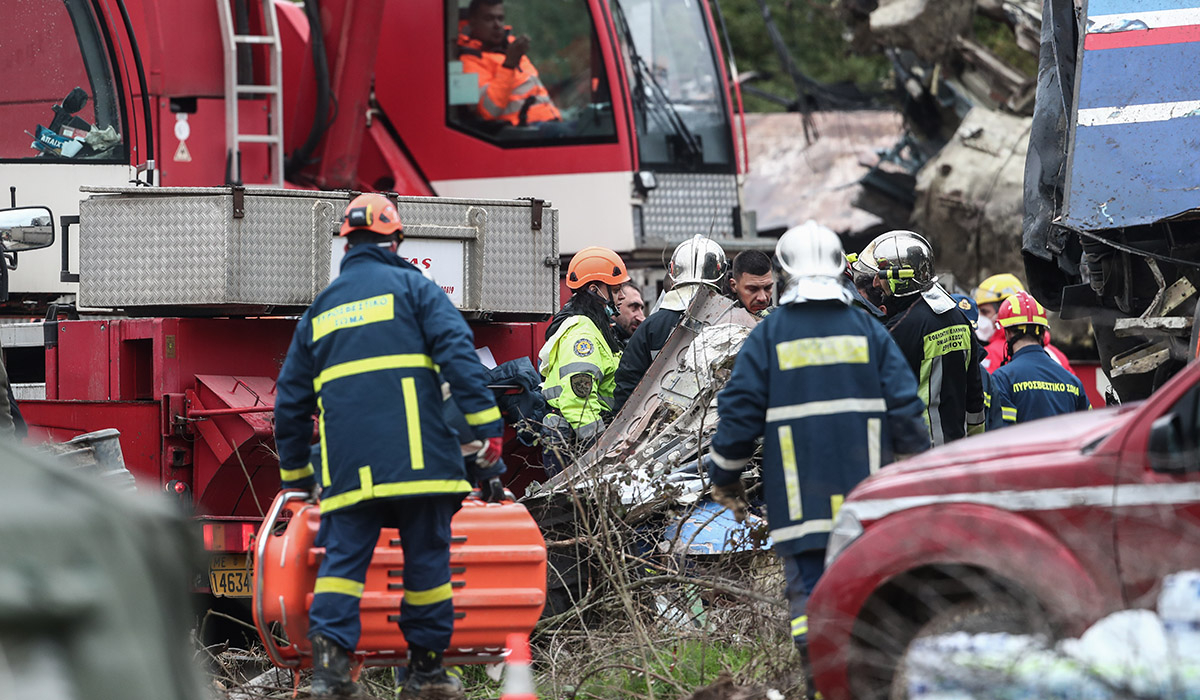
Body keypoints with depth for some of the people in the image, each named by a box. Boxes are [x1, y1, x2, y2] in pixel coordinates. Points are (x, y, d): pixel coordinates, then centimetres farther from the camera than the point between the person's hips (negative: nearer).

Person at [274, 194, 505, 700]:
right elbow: (458, 355, -7)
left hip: (347, 465, 3)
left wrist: (294, 470, 32)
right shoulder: (412, 288, 7)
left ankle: (329, 652, -21)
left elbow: (291, 397, 23)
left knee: (343, 557, -1)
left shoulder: (321, 309, 20)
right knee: (426, 556, 5)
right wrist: (487, 426, -10)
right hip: (416, 453, -3)